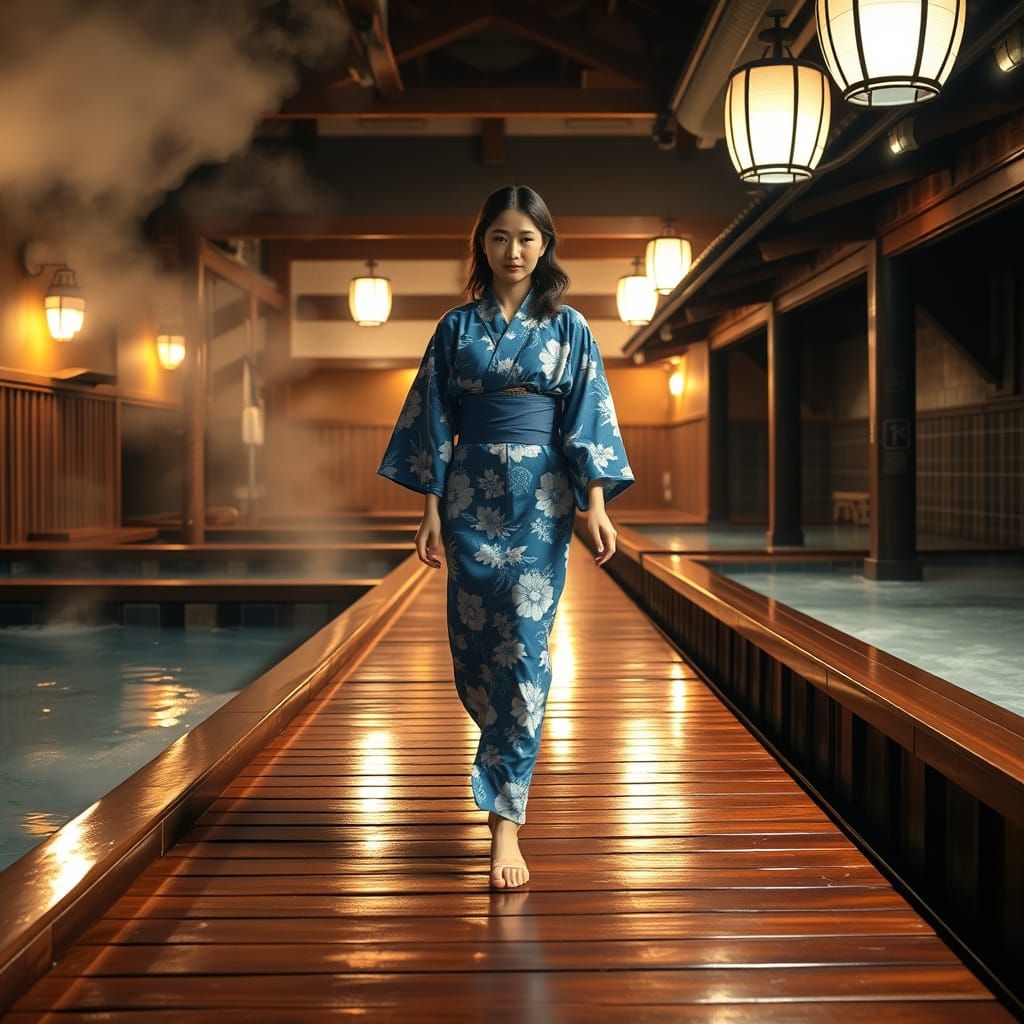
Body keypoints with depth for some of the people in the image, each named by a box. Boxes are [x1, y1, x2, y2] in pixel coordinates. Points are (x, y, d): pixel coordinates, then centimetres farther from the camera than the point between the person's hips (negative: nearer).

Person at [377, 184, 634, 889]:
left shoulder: (568, 328, 5)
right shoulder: (457, 327, 8)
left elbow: (589, 418, 0)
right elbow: (435, 421, 7)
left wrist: (597, 504, -11)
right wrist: (432, 509, 0)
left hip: (540, 498, -2)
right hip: (472, 494, 2)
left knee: (525, 647, -8)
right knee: (473, 645, 5)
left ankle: (505, 819, -6)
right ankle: (510, 766, 34)